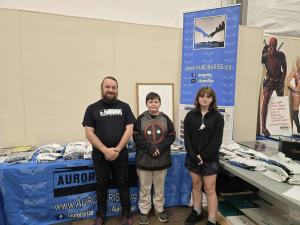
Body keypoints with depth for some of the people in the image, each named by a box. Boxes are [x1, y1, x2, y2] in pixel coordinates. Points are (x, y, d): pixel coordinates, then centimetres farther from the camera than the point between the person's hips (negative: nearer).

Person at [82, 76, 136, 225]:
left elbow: (129, 130, -4)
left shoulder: (124, 107, 2)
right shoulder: (92, 108, 0)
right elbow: (89, 133, -6)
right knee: (101, 185, 15)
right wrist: (105, 150, -15)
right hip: (100, 154, 0)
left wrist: (117, 149, -13)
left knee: (123, 184, 10)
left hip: (120, 154, 0)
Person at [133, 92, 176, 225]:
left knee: (160, 186, 17)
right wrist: (149, 146, -19)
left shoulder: (166, 119, 2)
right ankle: (144, 211, 29)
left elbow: (171, 136, -1)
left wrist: (161, 147, -15)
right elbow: (136, 137, -8)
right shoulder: (140, 119, -3)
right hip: (144, 158, -1)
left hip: (162, 159, 2)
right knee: (145, 187, 11)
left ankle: (159, 209, 35)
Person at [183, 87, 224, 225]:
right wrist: (193, 155, -13)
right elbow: (187, 138, -2)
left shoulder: (217, 117, -4)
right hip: (193, 157, 3)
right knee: (196, 185, 16)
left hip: (210, 158, -2)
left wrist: (203, 155, -16)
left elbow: (217, 140, -9)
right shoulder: (190, 115, 1)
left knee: (210, 189, 3)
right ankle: (196, 212, 34)